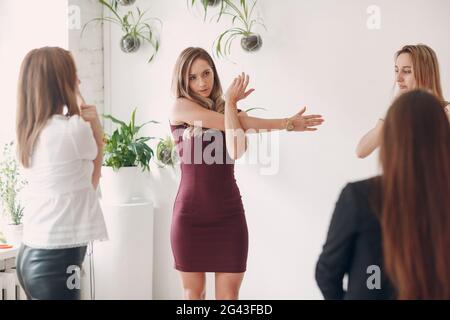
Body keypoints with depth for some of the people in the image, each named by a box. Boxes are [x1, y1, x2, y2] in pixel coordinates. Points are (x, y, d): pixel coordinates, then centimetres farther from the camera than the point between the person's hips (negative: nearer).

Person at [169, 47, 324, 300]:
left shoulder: (228, 109, 8)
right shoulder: (180, 108, -3)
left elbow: (237, 150, -15)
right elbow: (226, 123, -14)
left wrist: (230, 103, -10)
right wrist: (285, 123, -9)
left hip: (229, 213, 3)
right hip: (191, 213, -2)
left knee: (229, 293, 3)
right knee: (194, 291, 9)